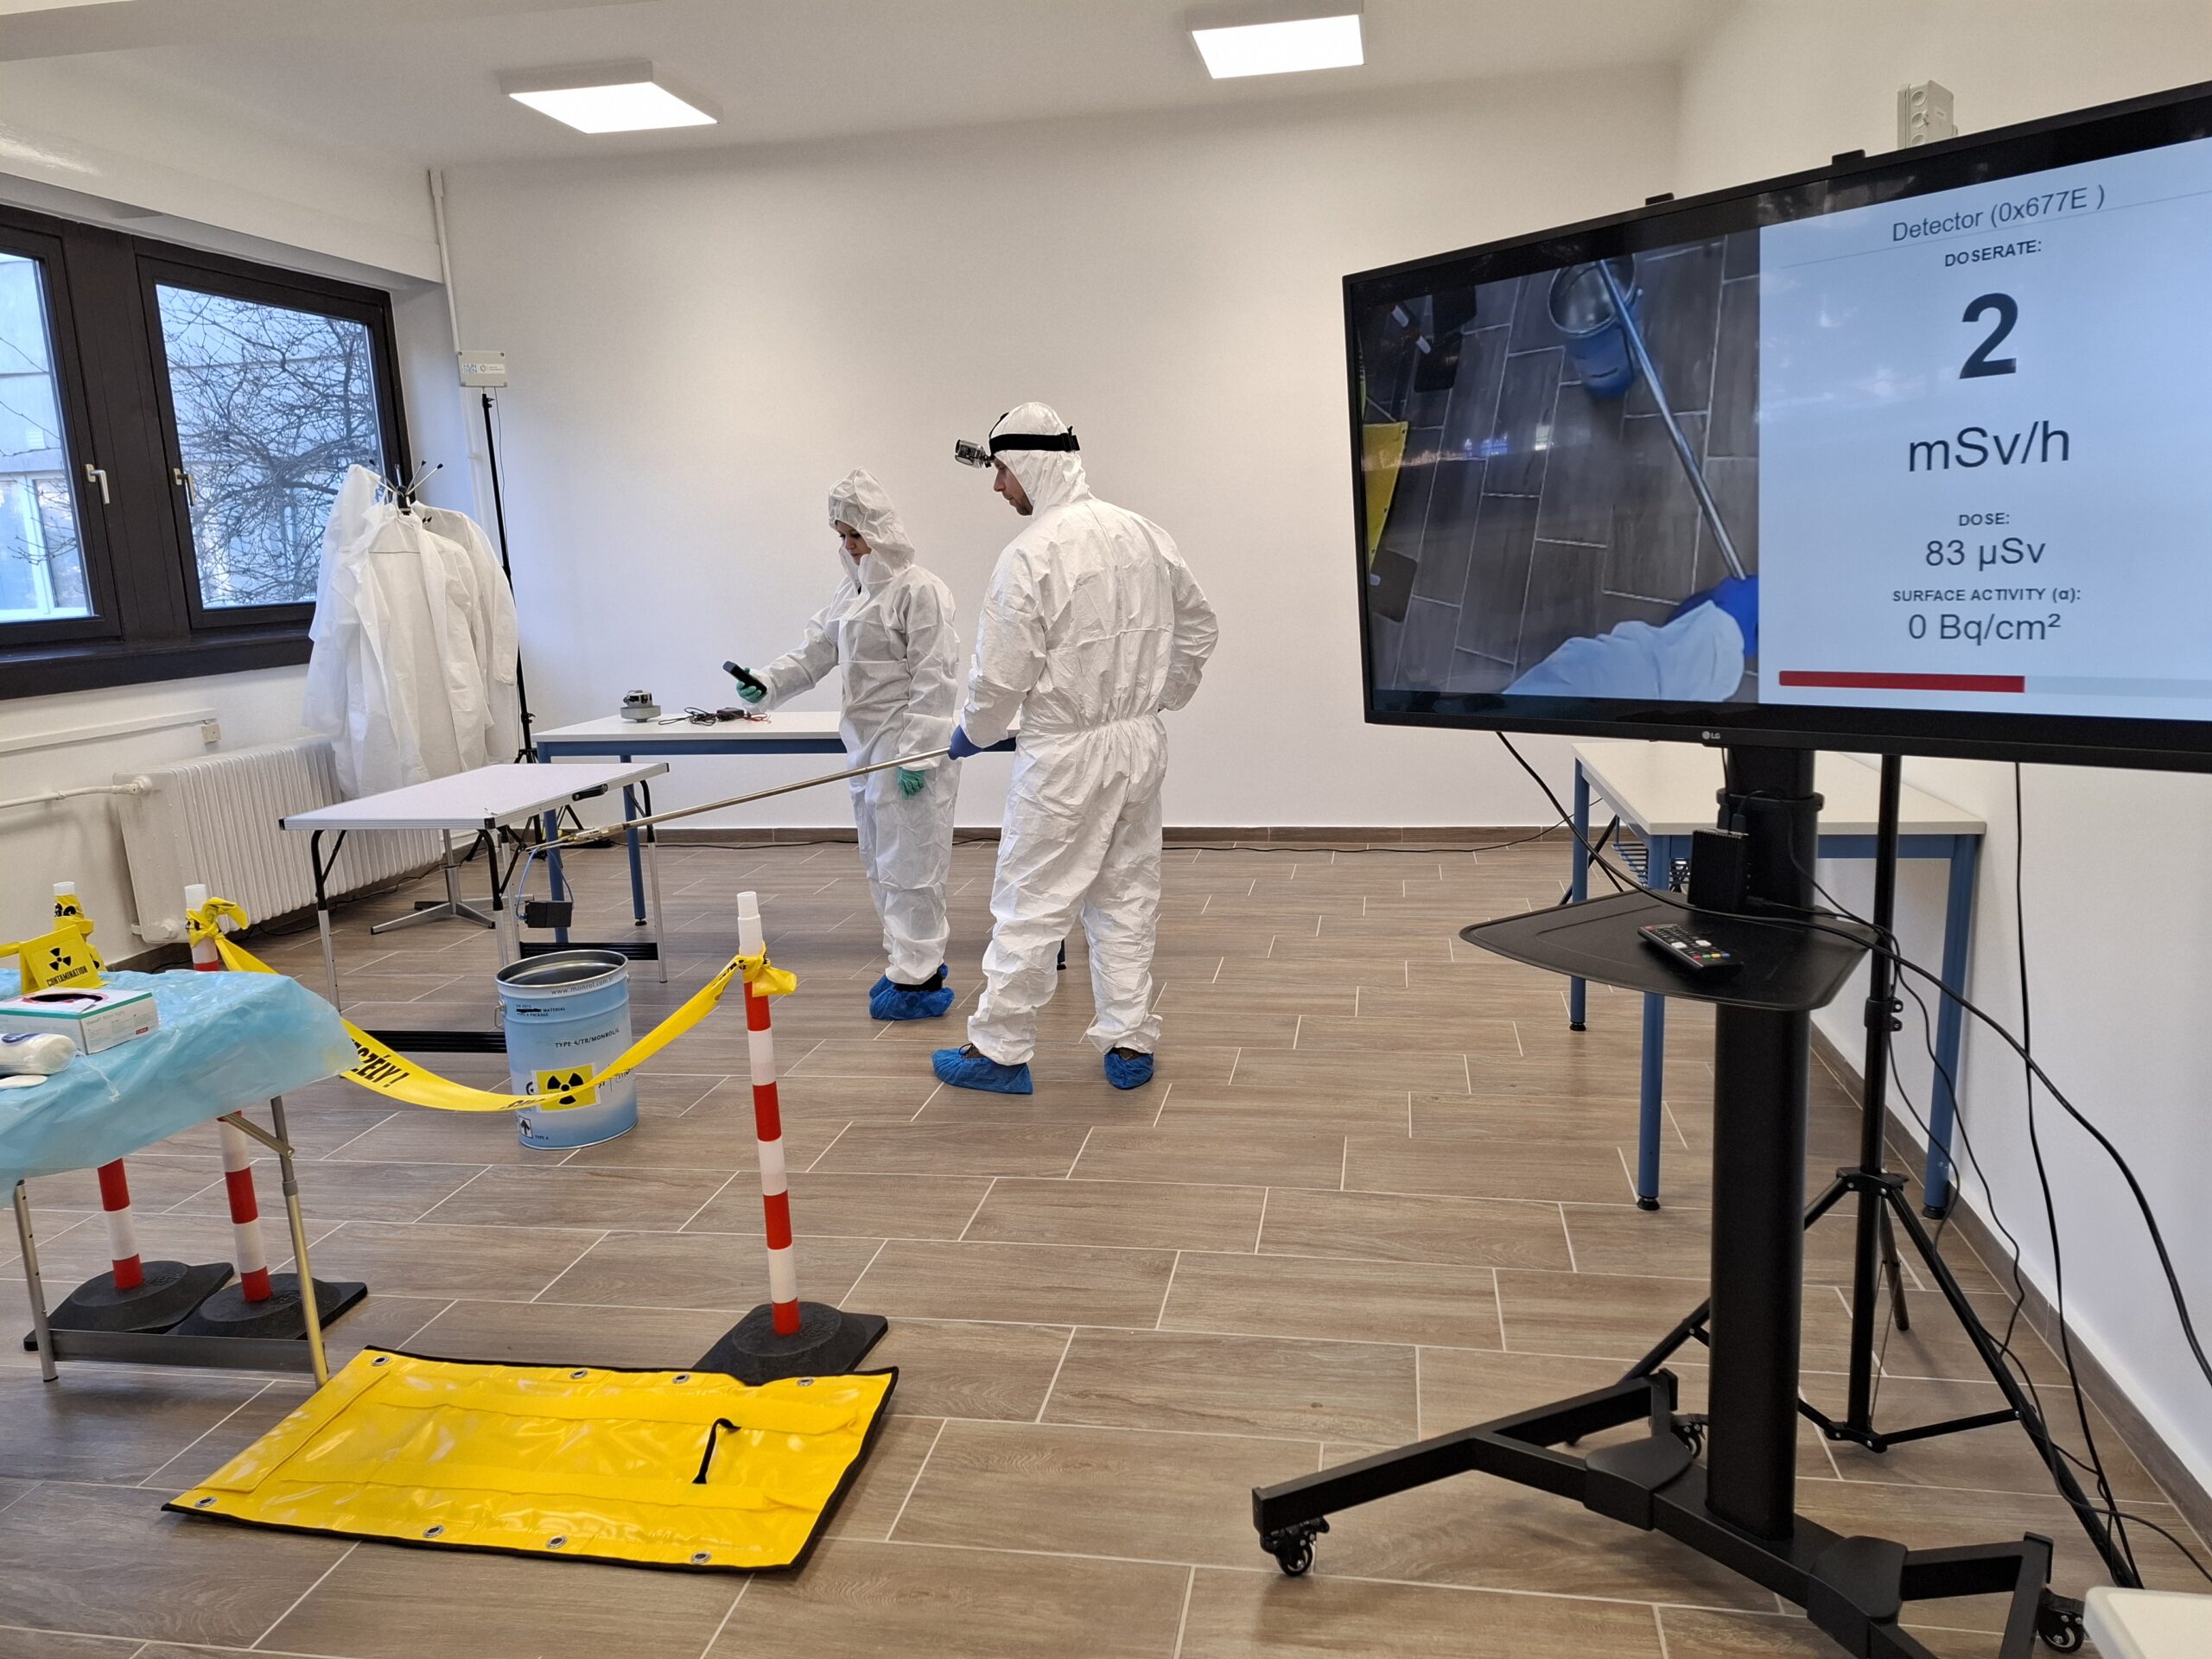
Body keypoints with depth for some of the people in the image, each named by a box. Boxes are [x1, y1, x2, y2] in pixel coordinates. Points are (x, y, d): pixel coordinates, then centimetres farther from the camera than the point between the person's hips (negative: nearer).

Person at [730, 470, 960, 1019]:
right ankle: (914, 959, 29)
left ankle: (917, 978, 5)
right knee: (880, 860, 16)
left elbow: (933, 679, -17)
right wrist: (767, 682, -5)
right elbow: (817, 650, 12)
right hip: (868, 745, 10)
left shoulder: (919, 590, -13)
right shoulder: (854, 588, 14)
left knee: (908, 860, -4)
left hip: (907, 747, -10)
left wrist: (917, 754, -21)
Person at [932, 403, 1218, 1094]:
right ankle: (1130, 1043, 21)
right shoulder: (1144, 535, 3)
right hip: (1142, 745, 6)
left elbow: (1002, 675, -14)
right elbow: (1198, 624, 14)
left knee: (1029, 906, 5)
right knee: (1127, 899, 15)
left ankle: (999, 1049, 15)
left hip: (1065, 757, -6)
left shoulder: (1029, 554, -17)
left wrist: (973, 733, 4)